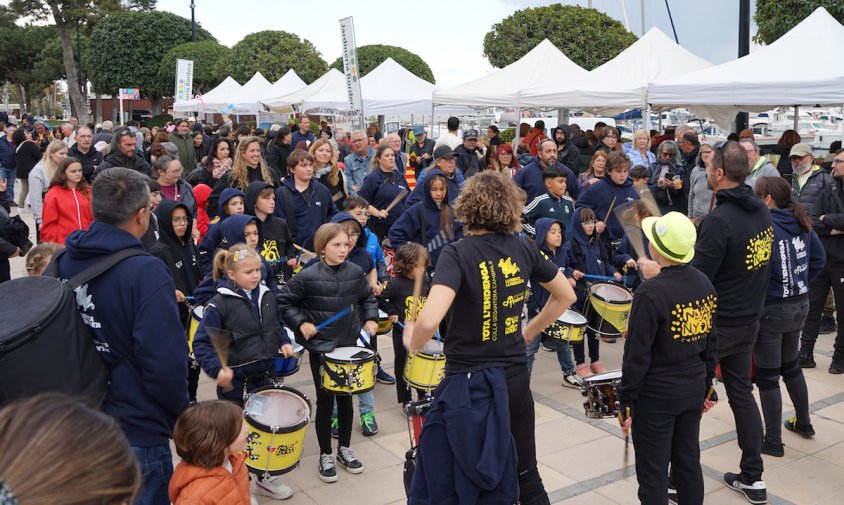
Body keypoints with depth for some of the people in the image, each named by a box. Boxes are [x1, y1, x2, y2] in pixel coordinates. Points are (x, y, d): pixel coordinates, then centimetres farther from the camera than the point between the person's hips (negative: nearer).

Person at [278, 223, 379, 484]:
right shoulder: (308, 276, -14)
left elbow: (368, 298, 13)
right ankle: (325, 454, 22)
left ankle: (344, 448, 31)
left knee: (346, 398, 14)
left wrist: (370, 319, 0)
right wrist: (301, 323, -13)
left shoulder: (355, 273, -4)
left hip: (349, 344, 3)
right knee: (325, 400, 6)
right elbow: (285, 301, -3)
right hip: (320, 346, -3)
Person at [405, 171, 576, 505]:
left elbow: (429, 321, -30)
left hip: (469, 382, -5)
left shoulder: (458, 254, -17)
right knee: (526, 474, 19)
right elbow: (566, 296, 12)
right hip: (515, 377, 5)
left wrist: (413, 343, -9)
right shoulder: (522, 248, -1)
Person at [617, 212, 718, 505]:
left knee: (653, 474, 5)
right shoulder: (705, 284, 0)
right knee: (689, 462, 19)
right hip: (693, 389, 7)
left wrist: (626, 402, -9)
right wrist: (707, 386, 19)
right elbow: (710, 341, 9)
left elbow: (637, 354, -18)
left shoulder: (651, 292, -22)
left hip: (656, 395, -7)